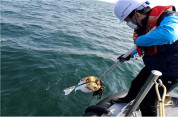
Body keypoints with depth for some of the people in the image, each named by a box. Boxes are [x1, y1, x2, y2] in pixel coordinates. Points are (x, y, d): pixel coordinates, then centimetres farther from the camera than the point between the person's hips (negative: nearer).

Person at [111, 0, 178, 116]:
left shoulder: (168, 18, -29)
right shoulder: (143, 25, -3)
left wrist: (140, 40, -39)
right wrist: (130, 55, 18)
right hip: (153, 66, 9)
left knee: (147, 103, -4)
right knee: (136, 84, 27)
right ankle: (127, 99, 58)